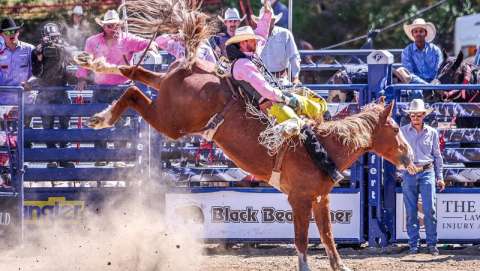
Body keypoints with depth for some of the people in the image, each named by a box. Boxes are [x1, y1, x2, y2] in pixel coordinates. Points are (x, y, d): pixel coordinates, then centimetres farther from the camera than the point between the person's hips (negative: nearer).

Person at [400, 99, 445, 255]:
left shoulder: (432, 133, 6)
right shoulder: (402, 132, 4)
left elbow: (437, 156, 12)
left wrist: (440, 177, 10)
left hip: (427, 173, 0)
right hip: (409, 174, 0)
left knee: (430, 210, -7)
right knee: (411, 211, 2)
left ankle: (432, 244, 0)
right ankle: (413, 245, 8)